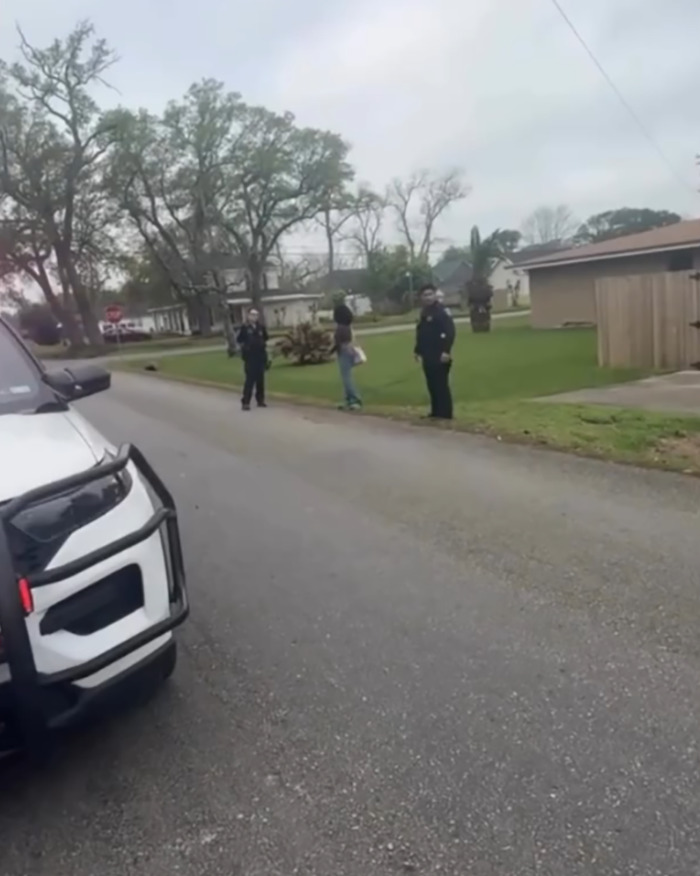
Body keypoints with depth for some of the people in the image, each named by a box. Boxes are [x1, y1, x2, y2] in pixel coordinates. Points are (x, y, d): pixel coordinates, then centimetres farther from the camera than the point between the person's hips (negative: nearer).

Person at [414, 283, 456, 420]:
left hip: (440, 356, -9)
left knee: (441, 385, -6)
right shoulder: (424, 313, 17)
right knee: (432, 385, 12)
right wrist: (418, 351, 23)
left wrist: (446, 351, -25)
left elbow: (450, 332, -19)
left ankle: (445, 413, -1)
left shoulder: (442, 311, -11)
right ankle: (436, 412, 20)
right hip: (428, 356, 9)